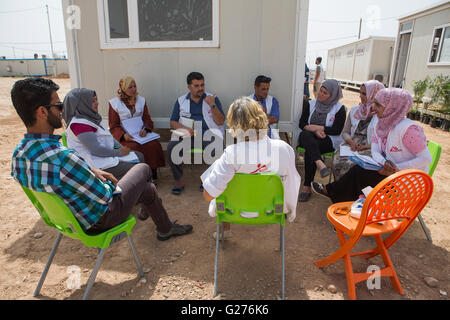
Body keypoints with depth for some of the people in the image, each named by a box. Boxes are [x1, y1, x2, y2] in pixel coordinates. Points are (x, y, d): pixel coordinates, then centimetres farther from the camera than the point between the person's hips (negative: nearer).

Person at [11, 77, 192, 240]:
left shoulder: (18, 155, -10)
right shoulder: (63, 158, -41)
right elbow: (104, 197, -28)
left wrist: (91, 172, 1)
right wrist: (113, 187, -7)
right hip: (98, 220, -8)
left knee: (148, 188, 23)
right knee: (143, 169, 15)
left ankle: (166, 229, 50)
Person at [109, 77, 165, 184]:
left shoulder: (141, 100, 14)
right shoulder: (114, 103, 4)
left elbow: (147, 119, 11)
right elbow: (113, 126, 1)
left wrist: (145, 129, -12)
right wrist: (123, 135, -20)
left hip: (141, 133, 3)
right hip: (125, 136, -2)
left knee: (154, 145, -26)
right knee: (134, 147, -33)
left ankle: (152, 174, -14)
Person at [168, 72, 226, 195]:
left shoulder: (213, 99, 11)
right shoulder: (181, 101, 16)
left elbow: (220, 122, 2)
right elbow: (173, 122, 10)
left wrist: (213, 105, -13)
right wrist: (185, 128, -11)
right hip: (188, 135, 2)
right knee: (171, 147, -27)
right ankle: (179, 180, -10)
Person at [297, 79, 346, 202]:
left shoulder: (339, 108, 2)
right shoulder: (311, 104, 12)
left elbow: (337, 130, -8)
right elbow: (302, 124, 6)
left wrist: (316, 127, -9)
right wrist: (315, 131, -12)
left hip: (328, 140, -3)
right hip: (309, 138, 3)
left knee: (309, 151, -33)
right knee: (305, 135, -34)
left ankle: (307, 187, -27)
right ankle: (320, 164, -50)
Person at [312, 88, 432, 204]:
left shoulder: (407, 128, -23)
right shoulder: (381, 124, 2)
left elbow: (426, 158, -22)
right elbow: (375, 151, -4)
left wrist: (397, 169, -26)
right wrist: (383, 162, -26)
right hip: (392, 171, 7)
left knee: (360, 172, -16)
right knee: (359, 168, -10)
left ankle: (330, 191, 3)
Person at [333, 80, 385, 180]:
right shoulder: (354, 110, 16)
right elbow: (345, 132, 18)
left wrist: (367, 146, -16)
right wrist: (351, 142, -3)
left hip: (370, 150, -4)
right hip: (351, 146, 4)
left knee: (350, 164, -32)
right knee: (338, 162, -27)